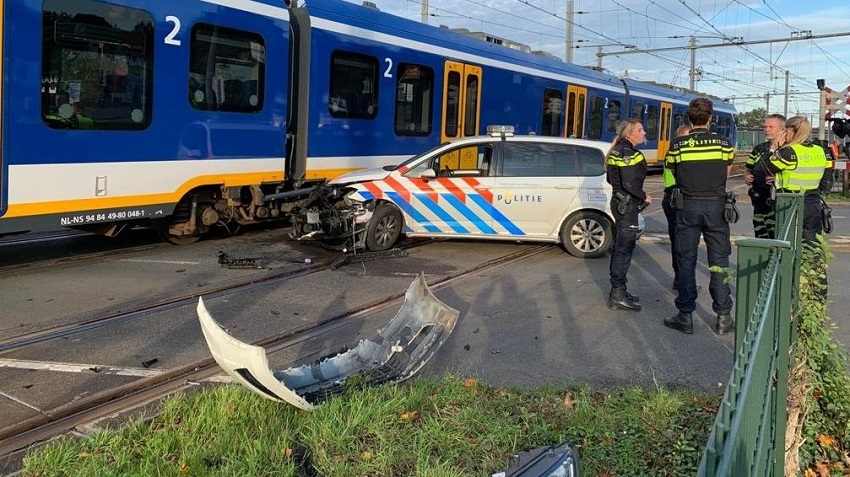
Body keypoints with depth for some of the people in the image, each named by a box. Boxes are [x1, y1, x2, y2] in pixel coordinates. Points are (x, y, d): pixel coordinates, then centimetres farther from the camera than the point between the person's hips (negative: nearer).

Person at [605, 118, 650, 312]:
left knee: (620, 246, 16)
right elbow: (630, 183, -24)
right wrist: (644, 197, -8)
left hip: (620, 202, 10)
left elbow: (611, 179, 21)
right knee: (625, 248, -7)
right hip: (627, 204, -10)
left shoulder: (618, 151, 14)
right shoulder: (628, 153, -17)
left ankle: (618, 290, 26)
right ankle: (617, 296, -3)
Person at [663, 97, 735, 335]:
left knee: (686, 261, 6)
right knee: (719, 261, 7)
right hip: (715, 204, 0)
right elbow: (726, 173, 10)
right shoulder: (723, 143, -1)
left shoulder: (677, 146, -3)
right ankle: (723, 317, 10)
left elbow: (674, 174, 4)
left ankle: (685, 316, 8)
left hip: (687, 206, 0)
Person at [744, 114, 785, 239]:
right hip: (759, 202, 7)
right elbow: (748, 170, 24)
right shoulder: (758, 149, 16)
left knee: (776, 238, -11)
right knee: (760, 240, 12)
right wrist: (747, 177, 3)